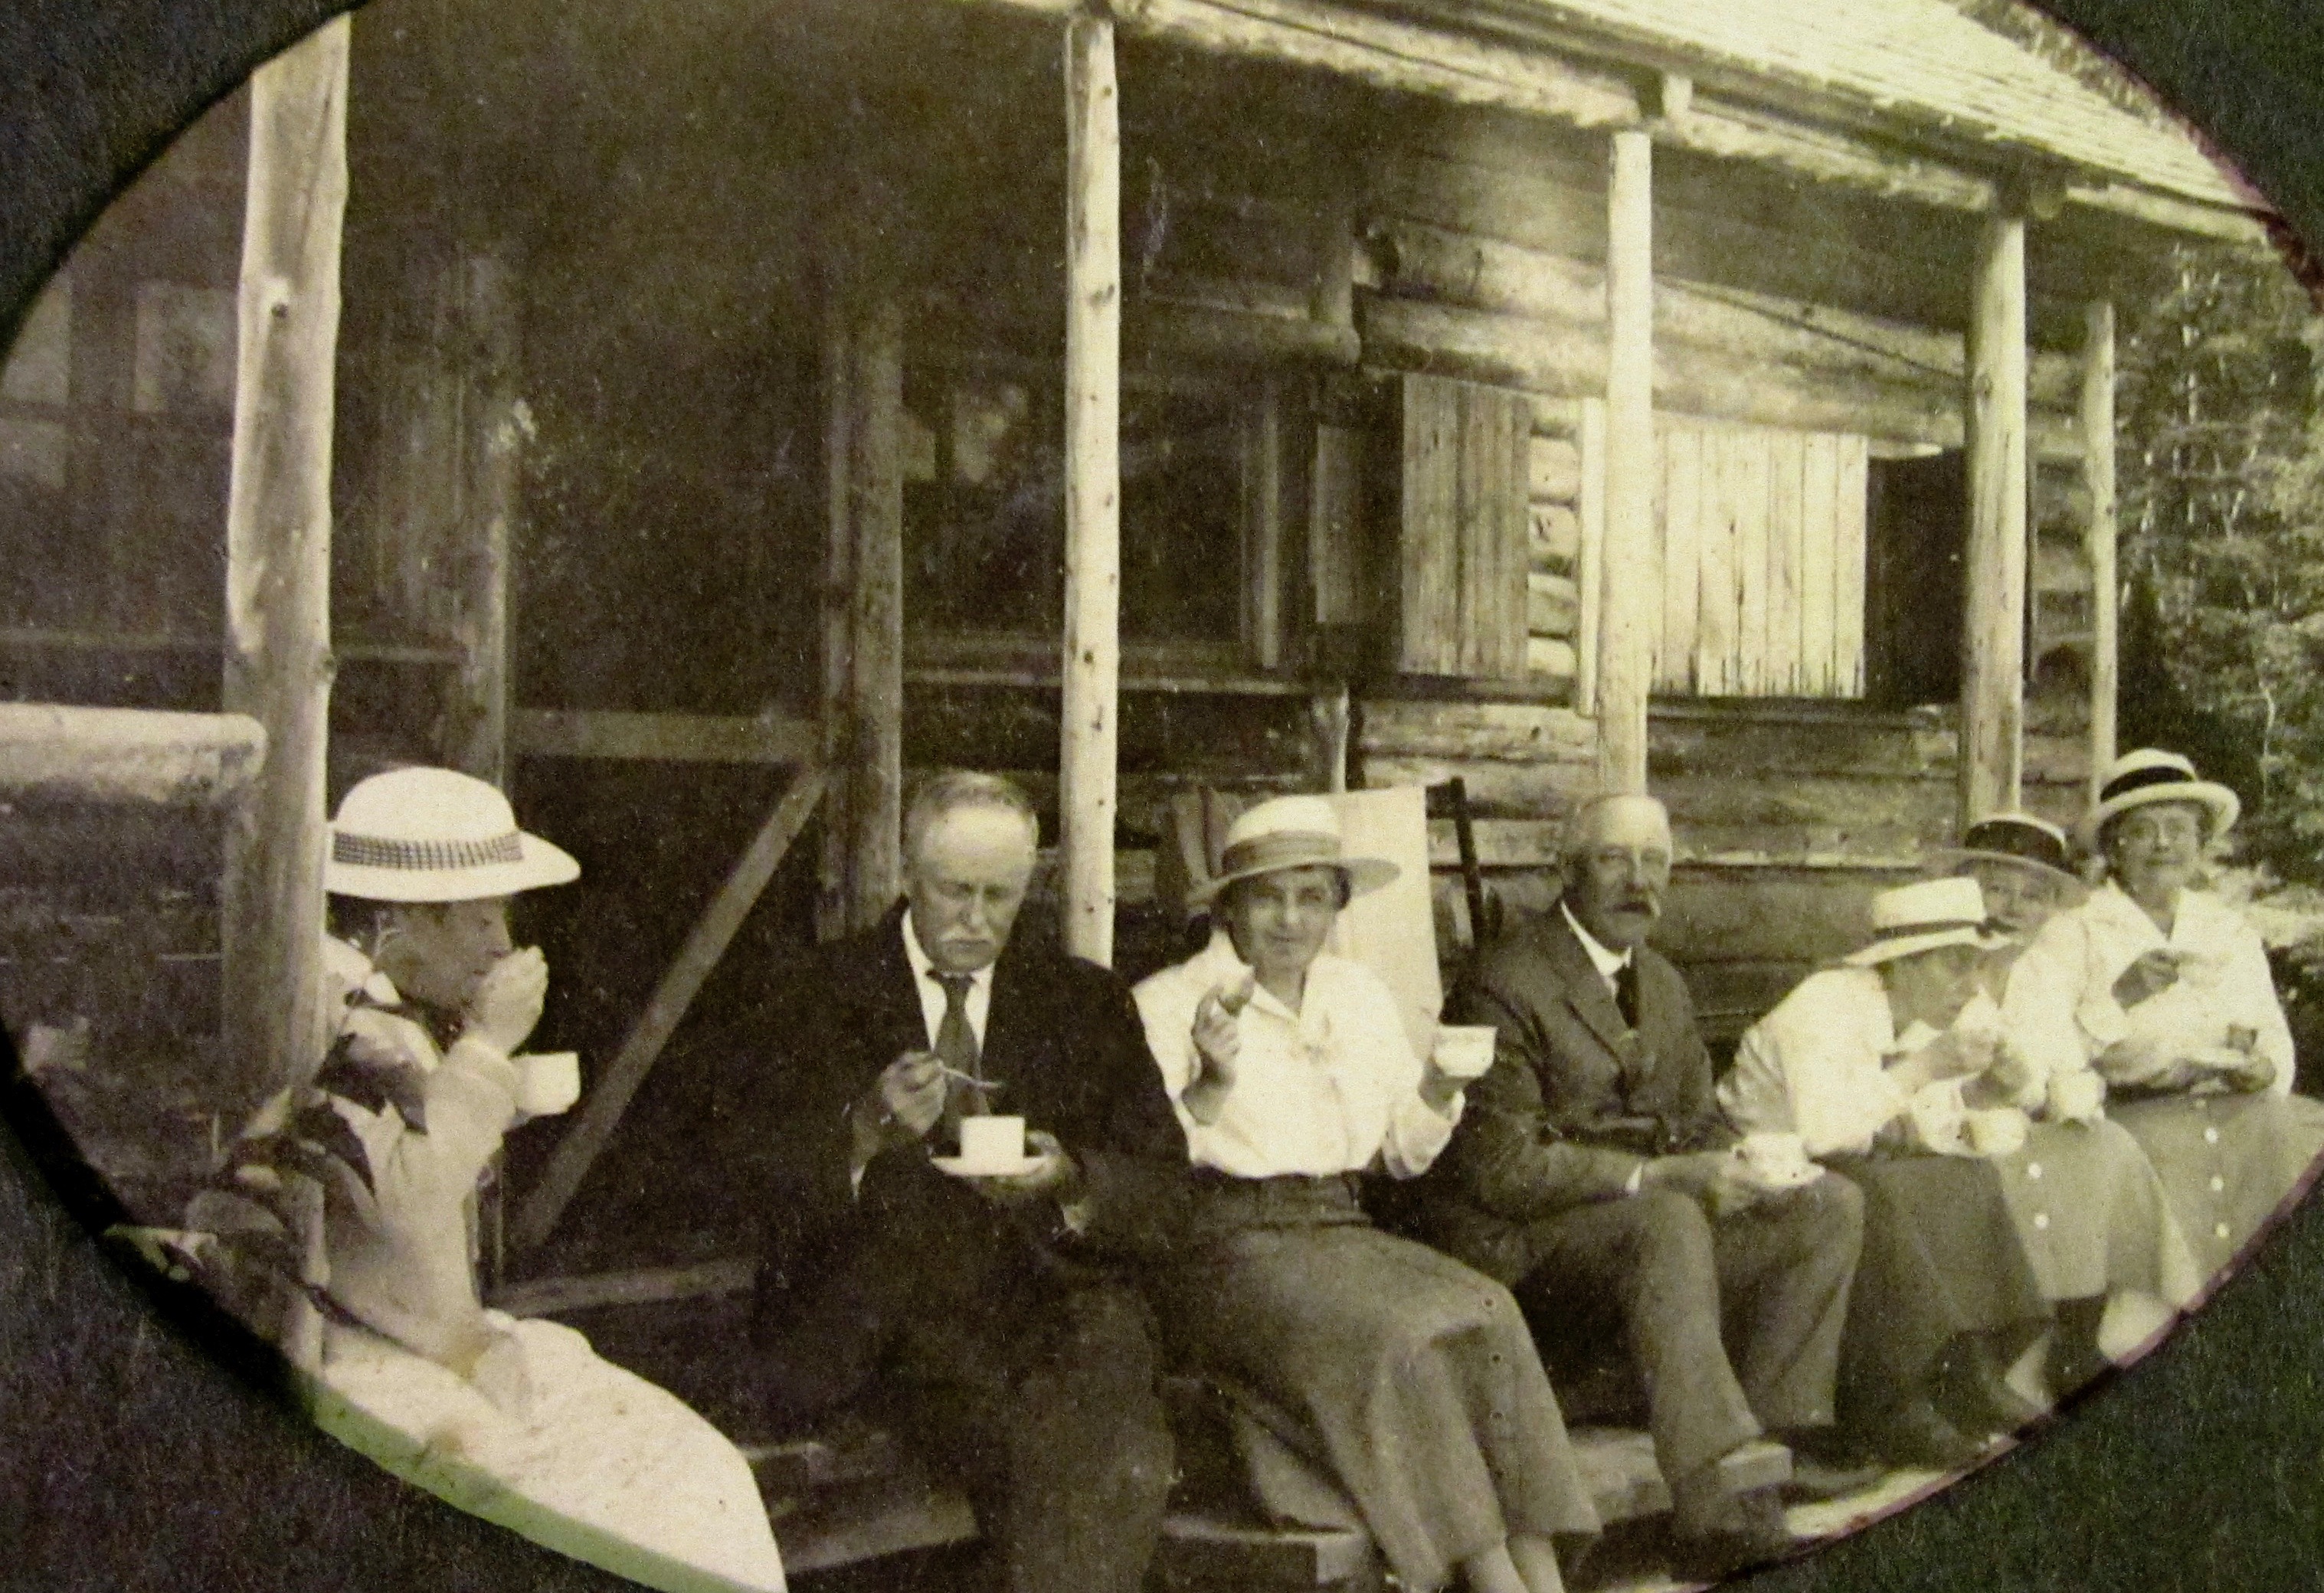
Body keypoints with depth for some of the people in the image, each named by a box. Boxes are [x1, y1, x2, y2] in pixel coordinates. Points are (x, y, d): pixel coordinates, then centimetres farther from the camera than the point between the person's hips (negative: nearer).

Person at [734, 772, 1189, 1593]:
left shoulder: (1088, 1002, 13)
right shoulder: (819, 997, 8)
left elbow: (1164, 1195, 7)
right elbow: (761, 1176, -3)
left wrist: (1071, 1182, -15)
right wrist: (866, 1132, -23)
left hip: (1053, 1302, 0)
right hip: (874, 1336, 0)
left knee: (1115, 1462, -32)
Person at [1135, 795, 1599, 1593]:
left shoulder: (1361, 995, 17)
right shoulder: (1169, 1004, 1)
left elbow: (1402, 1153, 21)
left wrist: (1441, 1086, 2)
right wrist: (1212, 1086, -21)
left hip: (1340, 1230, 5)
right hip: (1225, 1242, -5)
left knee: (1484, 1312, -24)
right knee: (1393, 1335, -31)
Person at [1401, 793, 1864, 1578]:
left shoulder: (1663, 985, 16)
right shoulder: (1504, 987, -13)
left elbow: (1699, 1121, 20)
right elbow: (1503, 1168, -18)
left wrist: (1726, 1163, -6)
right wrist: (1658, 1176, -22)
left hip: (1651, 1212, 9)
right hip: (1513, 1242, -9)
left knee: (1831, 1204, -3)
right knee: (1669, 1224, -37)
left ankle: (1777, 1428, -1)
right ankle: (1710, 1496, -40)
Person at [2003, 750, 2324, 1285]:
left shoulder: (2233, 933, 20)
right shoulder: (2074, 935, 3)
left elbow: (2276, 1042, 18)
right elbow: (2027, 1054, -9)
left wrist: (2262, 1069, -5)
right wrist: (2120, 997, -17)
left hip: (2240, 1115, 5)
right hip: (2127, 1117, -5)